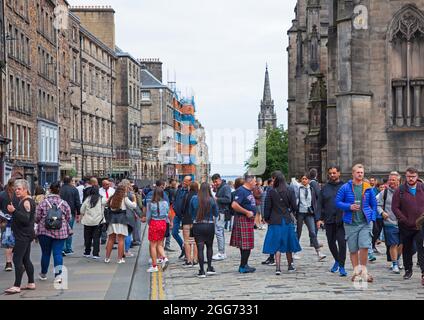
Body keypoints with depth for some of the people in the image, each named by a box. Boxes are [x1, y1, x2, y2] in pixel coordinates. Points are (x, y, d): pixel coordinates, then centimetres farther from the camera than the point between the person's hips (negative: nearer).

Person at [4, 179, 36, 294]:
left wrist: (14, 211, -32)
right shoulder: (24, 201, 17)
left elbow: (25, 219, -25)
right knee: (25, 259, 14)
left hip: (23, 236, -11)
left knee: (17, 259, -12)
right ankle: (31, 283, 20)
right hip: (24, 235, 11)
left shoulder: (26, 202, -14)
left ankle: (17, 286, -14)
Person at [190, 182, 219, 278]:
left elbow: (191, 212, 5)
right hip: (209, 225, 0)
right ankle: (209, 268, 18)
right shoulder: (212, 200, -8)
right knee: (209, 246, 19)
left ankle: (202, 271, 2)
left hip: (197, 226, 0)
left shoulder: (194, 199, -6)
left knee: (200, 248, 2)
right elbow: (216, 214, 2)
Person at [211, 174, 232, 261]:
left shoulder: (226, 187, -10)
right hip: (219, 212, 10)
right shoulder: (219, 188, 19)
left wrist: (217, 199, -15)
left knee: (218, 231, -12)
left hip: (223, 212, -10)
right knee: (221, 232, 12)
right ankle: (222, 253, 17)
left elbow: (228, 199, -20)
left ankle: (221, 253, -9)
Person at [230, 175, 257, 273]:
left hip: (249, 220, 10)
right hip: (243, 220, -10)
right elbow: (234, 205, -25)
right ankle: (243, 267, -2)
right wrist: (247, 212, -20)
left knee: (245, 245, 13)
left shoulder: (249, 191, 16)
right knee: (246, 245, -7)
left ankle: (244, 265, 19)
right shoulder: (241, 191, -15)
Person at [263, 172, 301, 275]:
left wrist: (267, 218, 9)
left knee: (277, 245, 1)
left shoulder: (271, 192, -8)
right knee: (288, 244, 16)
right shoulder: (290, 192, -3)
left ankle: (278, 267, -9)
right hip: (287, 221, 2)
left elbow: (267, 207, -5)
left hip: (275, 222, -2)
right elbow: (294, 207, 1)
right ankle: (290, 265, 26)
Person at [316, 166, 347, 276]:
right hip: (329, 220, 4)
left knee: (342, 242, -9)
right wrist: (320, 218, 1)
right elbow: (320, 204, 10)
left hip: (341, 220, -3)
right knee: (331, 242, 13)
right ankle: (337, 260, 35)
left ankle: (341, 266, -3)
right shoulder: (325, 188, 10)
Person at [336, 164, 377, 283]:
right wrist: (349, 207, -14)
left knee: (364, 246, -13)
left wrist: (372, 218, 1)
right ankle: (356, 271, 19)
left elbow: (374, 204, 12)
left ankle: (363, 269, 5)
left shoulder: (368, 188, 6)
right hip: (351, 223, 0)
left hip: (365, 222, 0)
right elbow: (337, 202, 2)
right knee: (353, 249, 6)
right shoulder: (345, 188, 1)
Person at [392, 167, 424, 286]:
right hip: (405, 227, 1)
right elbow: (395, 207, -2)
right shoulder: (400, 191, 0)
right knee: (407, 249, 12)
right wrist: (404, 220, -7)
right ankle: (408, 270, 28)